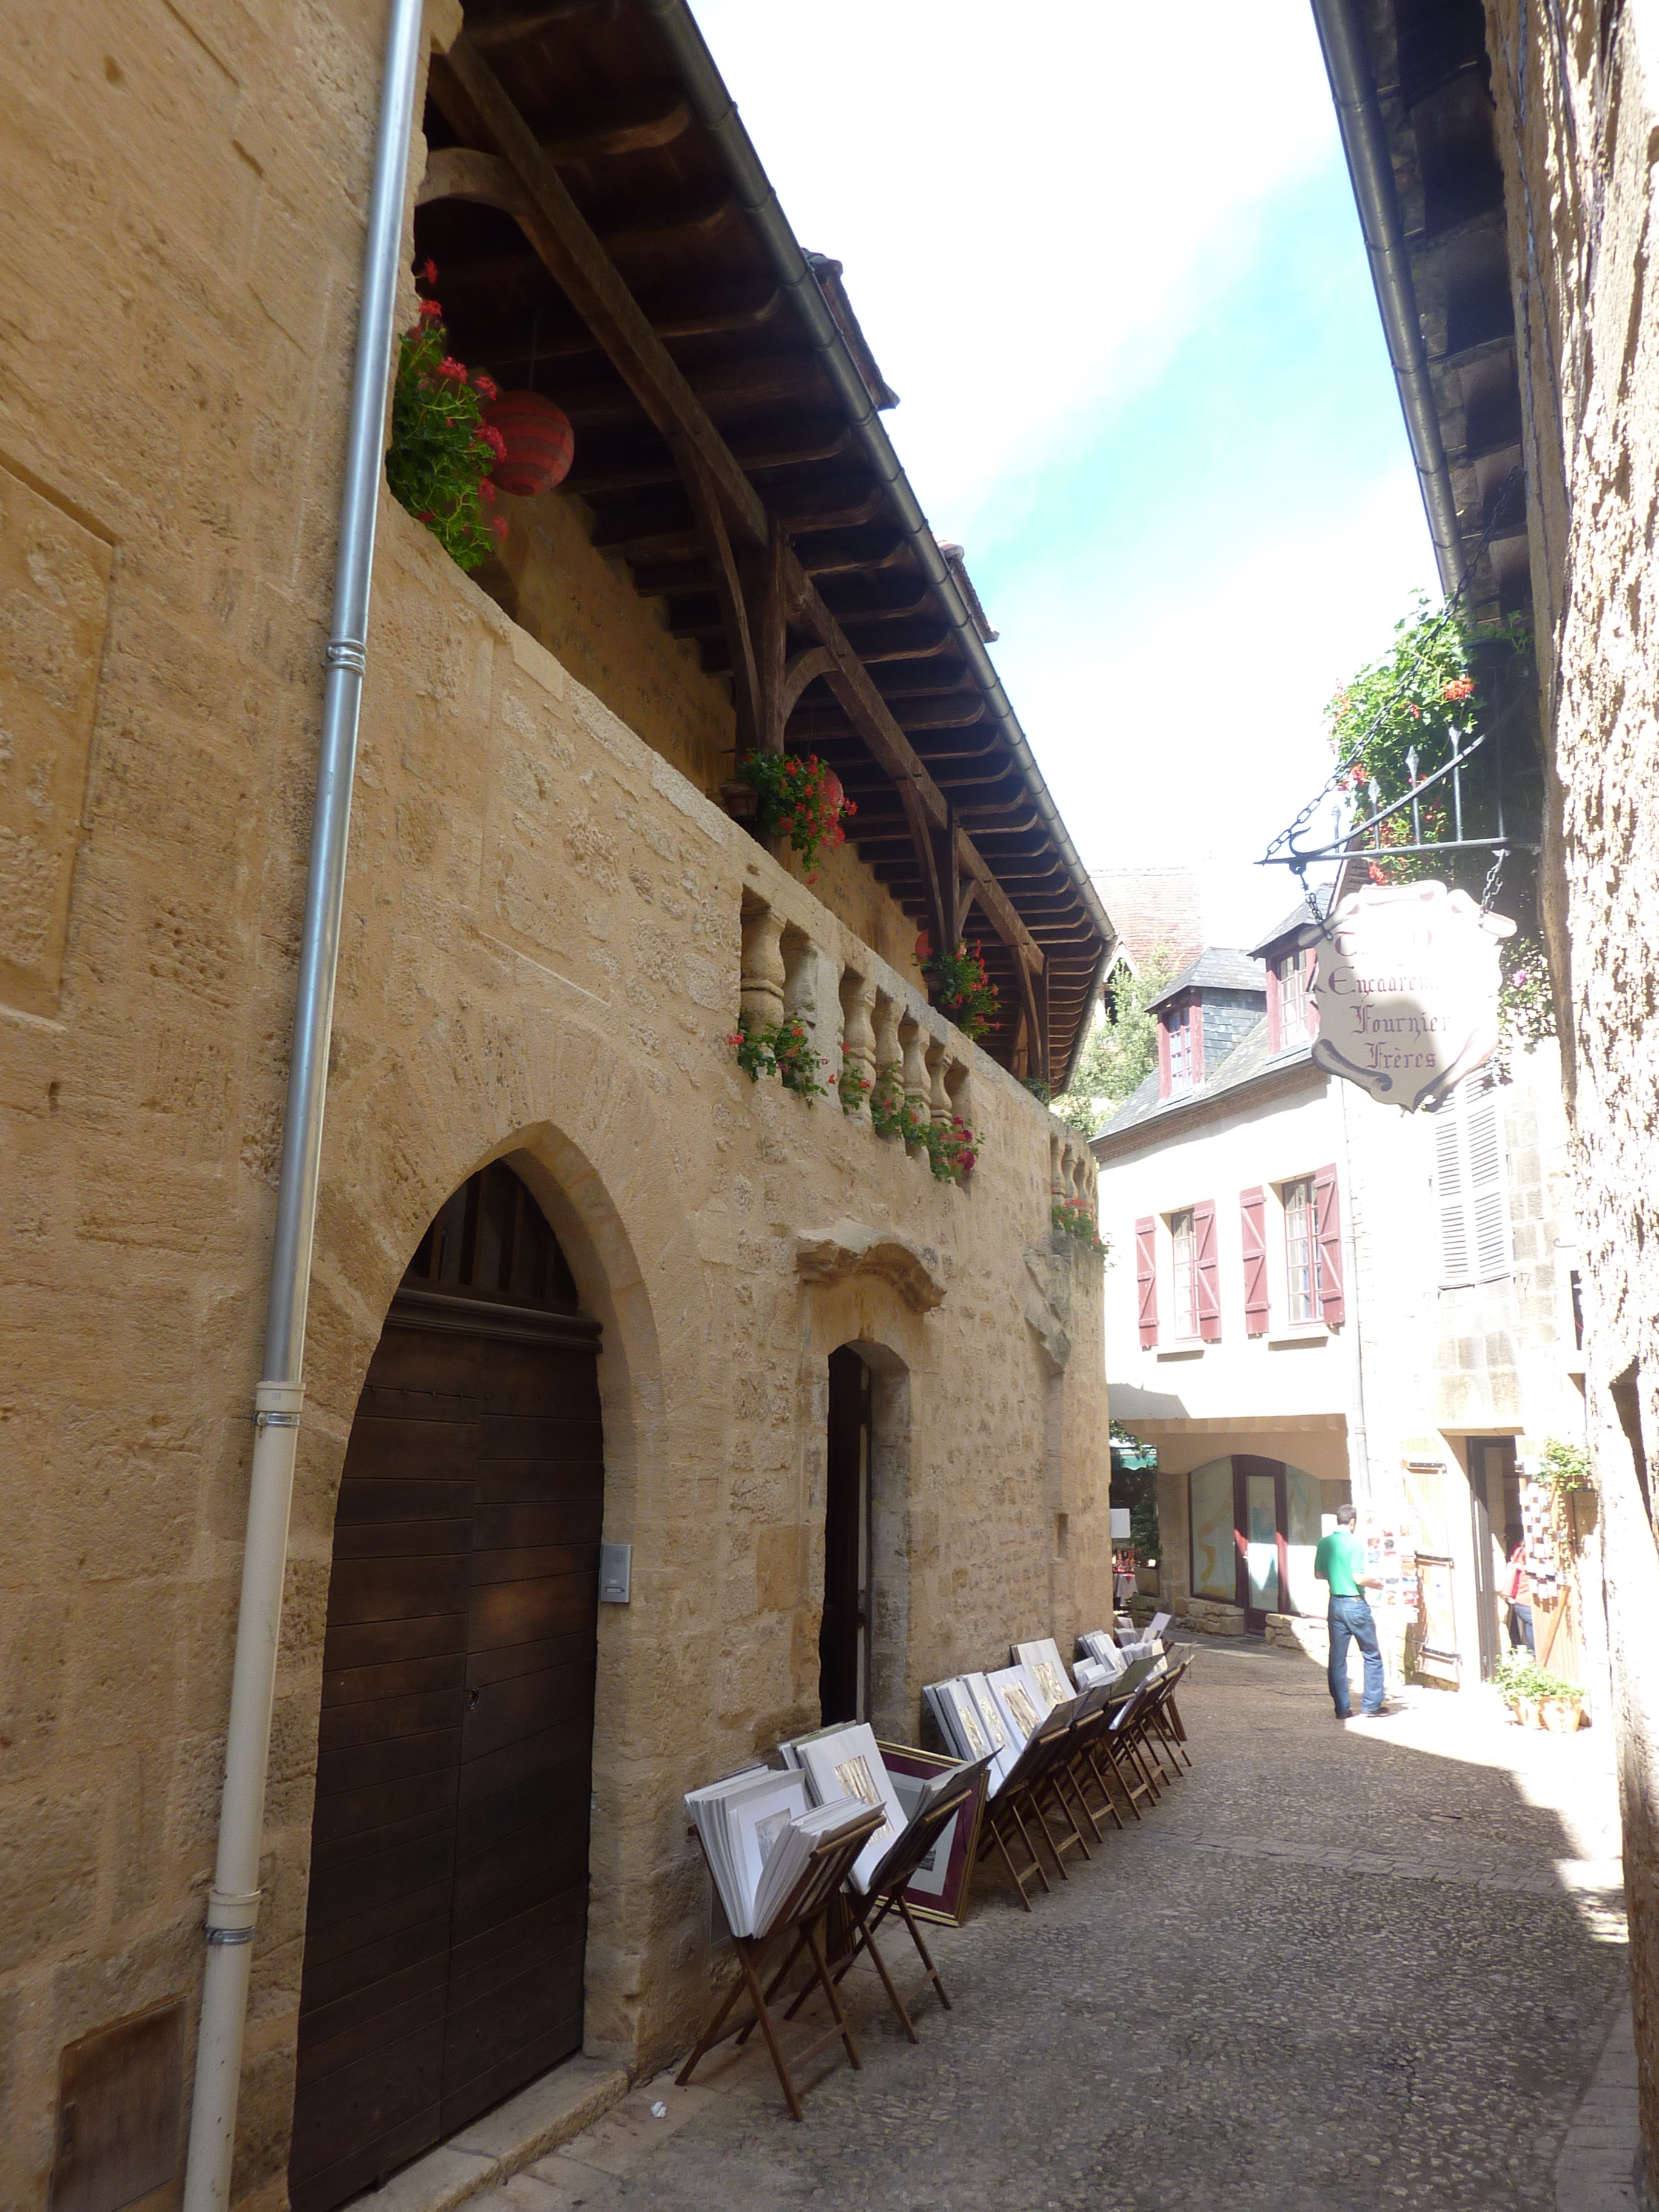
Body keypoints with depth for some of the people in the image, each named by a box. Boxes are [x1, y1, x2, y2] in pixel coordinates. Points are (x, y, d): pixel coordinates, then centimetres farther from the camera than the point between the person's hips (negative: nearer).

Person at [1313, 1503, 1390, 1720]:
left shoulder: (1324, 1543, 3)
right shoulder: (1355, 1544, -14)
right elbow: (1359, 1578, -19)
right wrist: (1375, 1583, -1)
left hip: (1336, 1604, 5)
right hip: (1356, 1604, -5)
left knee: (1337, 1659, 8)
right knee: (1372, 1656, 10)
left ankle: (1342, 1709, 10)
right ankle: (1370, 1706, 11)